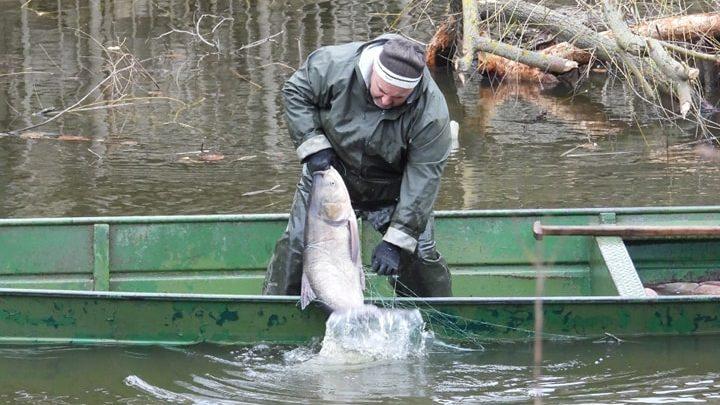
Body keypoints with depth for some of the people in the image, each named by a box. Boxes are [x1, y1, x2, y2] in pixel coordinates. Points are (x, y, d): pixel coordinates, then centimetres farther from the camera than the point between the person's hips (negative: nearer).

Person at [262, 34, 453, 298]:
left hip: (390, 193, -1)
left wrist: (396, 242, -30)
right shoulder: (336, 65, -29)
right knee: (296, 246, -2)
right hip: (329, 175, 1)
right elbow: (295, 92, -10)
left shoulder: (431, 113, -31)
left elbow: (422, 181, -27)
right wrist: (313, 145, -21)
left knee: (419, 256, -8)